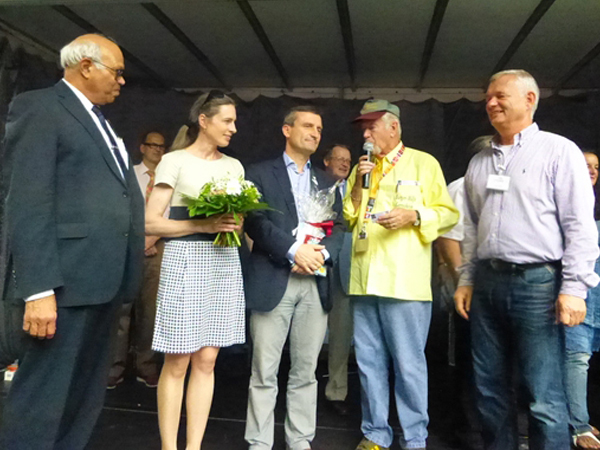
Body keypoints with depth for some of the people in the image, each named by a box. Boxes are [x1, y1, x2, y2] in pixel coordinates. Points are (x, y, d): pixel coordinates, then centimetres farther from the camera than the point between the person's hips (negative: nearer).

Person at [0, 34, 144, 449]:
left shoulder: (101, 122, 22)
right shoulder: (39, 107, -4)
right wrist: (38, 289, -20)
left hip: (103, 280, 9)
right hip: (68, 281, -8)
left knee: (86, 399, 17)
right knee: (42, 397, 0)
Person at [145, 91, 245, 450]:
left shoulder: (234, 165, 14)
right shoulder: (175, 161, -1)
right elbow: (151, 223, -7)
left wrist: (236, 224, -6)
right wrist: (203, 224, -17)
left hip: (223, 263, 5)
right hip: (184, 261, -4)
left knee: (207, 360, 7)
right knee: (177, 362, 1)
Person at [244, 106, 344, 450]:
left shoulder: (326, 181, 19)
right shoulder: (261, 173, 6)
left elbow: (339, 226, 10)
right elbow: (255, 221, -7)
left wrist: (322, 254, -9)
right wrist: (294, 250, -16)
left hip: (316, 283, 4)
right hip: (273, 281, -3)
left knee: (306, 371, 10)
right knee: (264, 372, 2)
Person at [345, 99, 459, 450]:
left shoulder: (423, 163, 3)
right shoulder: (361, 168, 19)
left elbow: (448, 213, -1)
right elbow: (347, 220, 15)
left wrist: (413, 215, -18)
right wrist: (358, 185, 1)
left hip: (404, 281, -5)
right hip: (364, 279, 5)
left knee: (408, 364, 2)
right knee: (369, 362, 11)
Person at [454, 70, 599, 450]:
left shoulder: (559, 151, -1)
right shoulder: (479, 162, 16)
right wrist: (466, 280, 13)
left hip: (537, 282, -5)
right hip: (487, 283, 6)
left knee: (545, 399, -1)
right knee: (490, 389, 12)